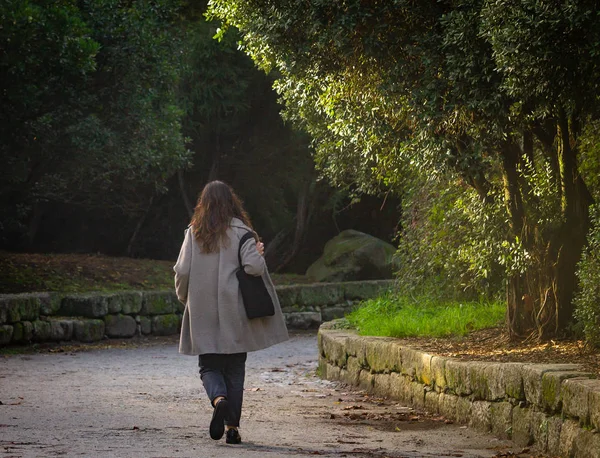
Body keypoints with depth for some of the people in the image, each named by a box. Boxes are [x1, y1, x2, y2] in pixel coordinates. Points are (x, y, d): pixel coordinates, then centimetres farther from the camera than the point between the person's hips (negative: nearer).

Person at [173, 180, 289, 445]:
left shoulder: (194, 232, 0)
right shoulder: (239, 231, -6)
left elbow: (182, 270, -2)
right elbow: (253, 266, -17)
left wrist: (183, 296, 16)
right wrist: (259, 254, 5)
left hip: (203, 314, 1)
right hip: (233, 313, -1)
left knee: (209, 366, 8)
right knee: (235, 370, 10)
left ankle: (219, 399, -24)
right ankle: (232, 425, 7)